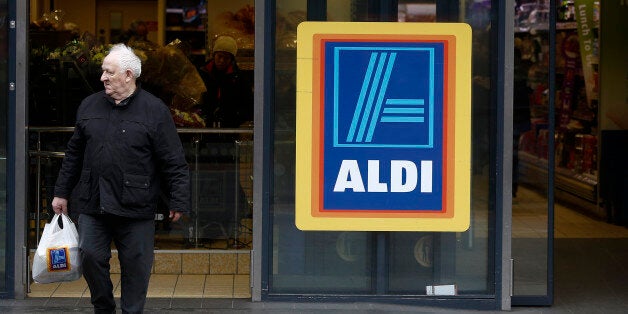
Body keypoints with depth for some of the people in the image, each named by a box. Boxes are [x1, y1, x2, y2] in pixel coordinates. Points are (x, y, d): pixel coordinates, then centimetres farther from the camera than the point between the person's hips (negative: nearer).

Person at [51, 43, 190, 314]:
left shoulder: (154, 110, -5)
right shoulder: (89, 106, 8)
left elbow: (173, 162, -6)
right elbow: (74, 154, 16)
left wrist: (178, 202, -9)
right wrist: (62, 192, 16)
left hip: (135, 209, -4)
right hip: (92, 204, 4)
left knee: (135, 266, 3)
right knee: (91, 257, 4)